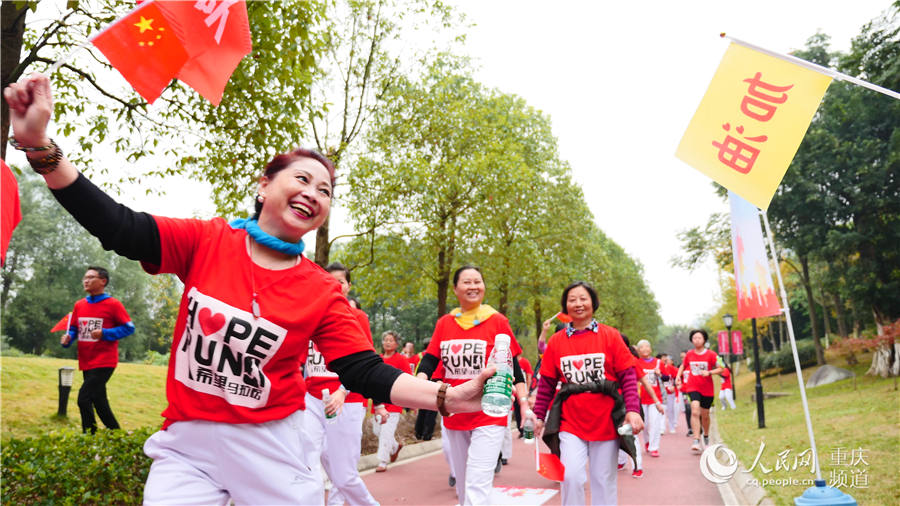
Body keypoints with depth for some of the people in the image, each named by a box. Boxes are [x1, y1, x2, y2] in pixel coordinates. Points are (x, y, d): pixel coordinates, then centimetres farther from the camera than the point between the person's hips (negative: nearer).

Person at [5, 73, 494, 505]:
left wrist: (450, 397, -24)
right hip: (186, 445, 1)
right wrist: (40, 144, -19)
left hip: (271, 449, 0)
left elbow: (365, 374, -11)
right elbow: (118, 228, -9)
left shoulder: (324, 294, -7)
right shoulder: (207, 241, -4)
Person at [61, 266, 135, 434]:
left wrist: (104, 333, -17)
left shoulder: (113, 305, -7)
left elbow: (129, 327, -7)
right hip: (86, 362, 7)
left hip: (104, 362, -7)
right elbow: (73, 329, 18)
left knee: (84, 398, -17)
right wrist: (67, 339, -3)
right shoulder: (79, 305, 10)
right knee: (98, 401, 13)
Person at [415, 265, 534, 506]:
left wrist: (524, 403, -7)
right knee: (462, 484, 17)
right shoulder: (444, 323, 5)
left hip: (489, 415, -4)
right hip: (452, 415, 4)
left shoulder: (497, 321, -3)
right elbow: (429, 360, 2)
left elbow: (512, 366, 0)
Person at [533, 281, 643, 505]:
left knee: (604, 480, 9)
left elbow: (627, 376, -3)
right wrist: (539, 416, 5)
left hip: (606, 421, 0)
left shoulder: (610, 335, -2)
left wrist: (632, 409, -13)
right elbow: (547, 383, 6)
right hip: (571, 422, 1)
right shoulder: (556, 340, 1)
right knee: (571, 476, -9)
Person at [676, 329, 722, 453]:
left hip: (707, 389, 0)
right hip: (693, 387, 0)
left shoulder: (711, 355, -4)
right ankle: (696, 441, -21)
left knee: (705, 415, 13)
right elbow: (683, 366, 18)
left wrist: (709, 372, -19)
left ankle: (706, 436, 40)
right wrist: (678, 376, 3)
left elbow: (720, 369, -2)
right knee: (695, 411, -19)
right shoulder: (689, 354, 2)